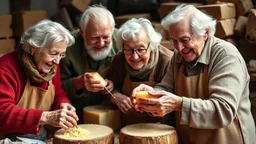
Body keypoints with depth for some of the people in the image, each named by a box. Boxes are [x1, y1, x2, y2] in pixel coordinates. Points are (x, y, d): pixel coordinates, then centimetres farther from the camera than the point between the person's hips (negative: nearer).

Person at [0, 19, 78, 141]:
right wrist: (46, 117, -37)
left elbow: (58, 94, 17)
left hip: (41, 134, 8)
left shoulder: (51, 66, 4)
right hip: (11, 137, -7)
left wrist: (63, 104, -8)